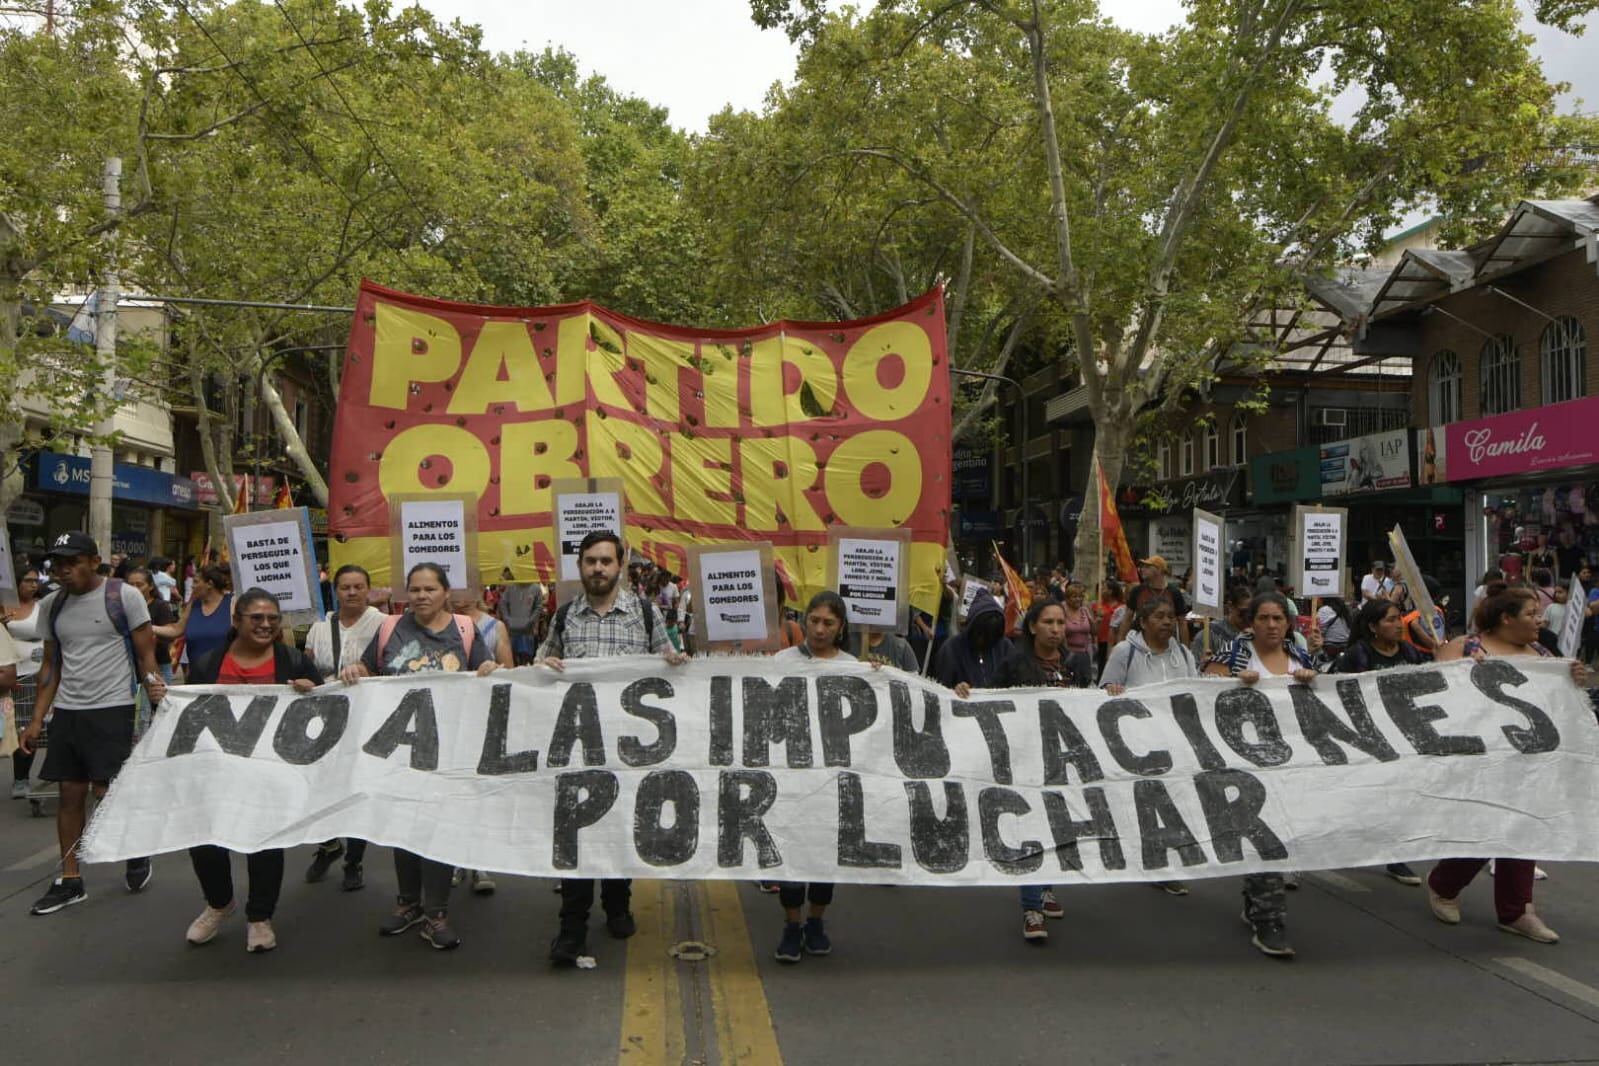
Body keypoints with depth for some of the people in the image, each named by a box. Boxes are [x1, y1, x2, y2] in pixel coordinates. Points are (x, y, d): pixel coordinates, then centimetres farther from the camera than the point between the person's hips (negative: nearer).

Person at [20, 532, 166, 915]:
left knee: (108, 792, -6)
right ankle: (70, 881, 17)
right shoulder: (51, 606, 9)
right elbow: (51, 667, 14)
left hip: (112, 708, -5)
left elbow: (146, 656, -5)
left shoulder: (124, 597, -7)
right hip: (66, 710, 5)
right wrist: (37, 720, 9)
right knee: (70, 794, 8)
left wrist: (154, 691, -21)